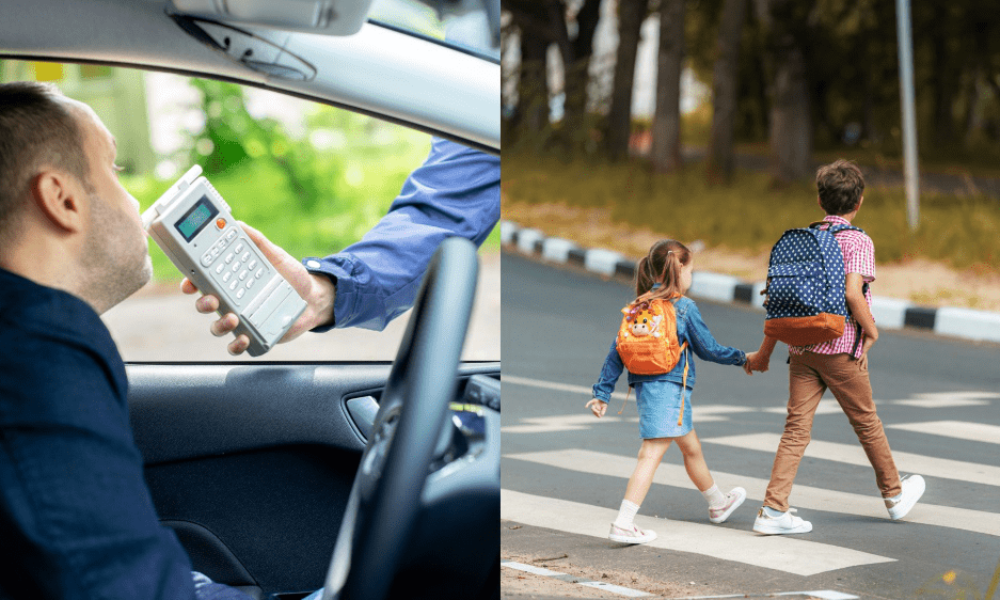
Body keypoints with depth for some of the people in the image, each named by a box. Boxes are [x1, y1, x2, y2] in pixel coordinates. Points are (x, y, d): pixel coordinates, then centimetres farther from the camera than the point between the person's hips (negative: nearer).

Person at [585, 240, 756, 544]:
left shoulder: (640, 306, 10)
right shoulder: (684, 307, -8)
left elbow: (617, 349, 8)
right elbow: (708, 349, -1)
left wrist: (602, 392, 10)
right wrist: (742, 357, 15)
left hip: (646, 387, 8)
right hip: (667, 387, -8)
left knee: (691, 448, 23)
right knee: (651, 454, -9)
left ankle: (718, 503, 41)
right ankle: (623, 524, -16)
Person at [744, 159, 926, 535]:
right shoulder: (858, 241, -9)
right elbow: (852, 292, -24)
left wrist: (765, 350, 16)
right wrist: (871, 330, -7)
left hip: (801, 346, 5)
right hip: (841, 349, -5)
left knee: (796, 427, 3)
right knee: (866, 422, 13)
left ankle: (773, 510, -5)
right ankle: (894, 494, 31)